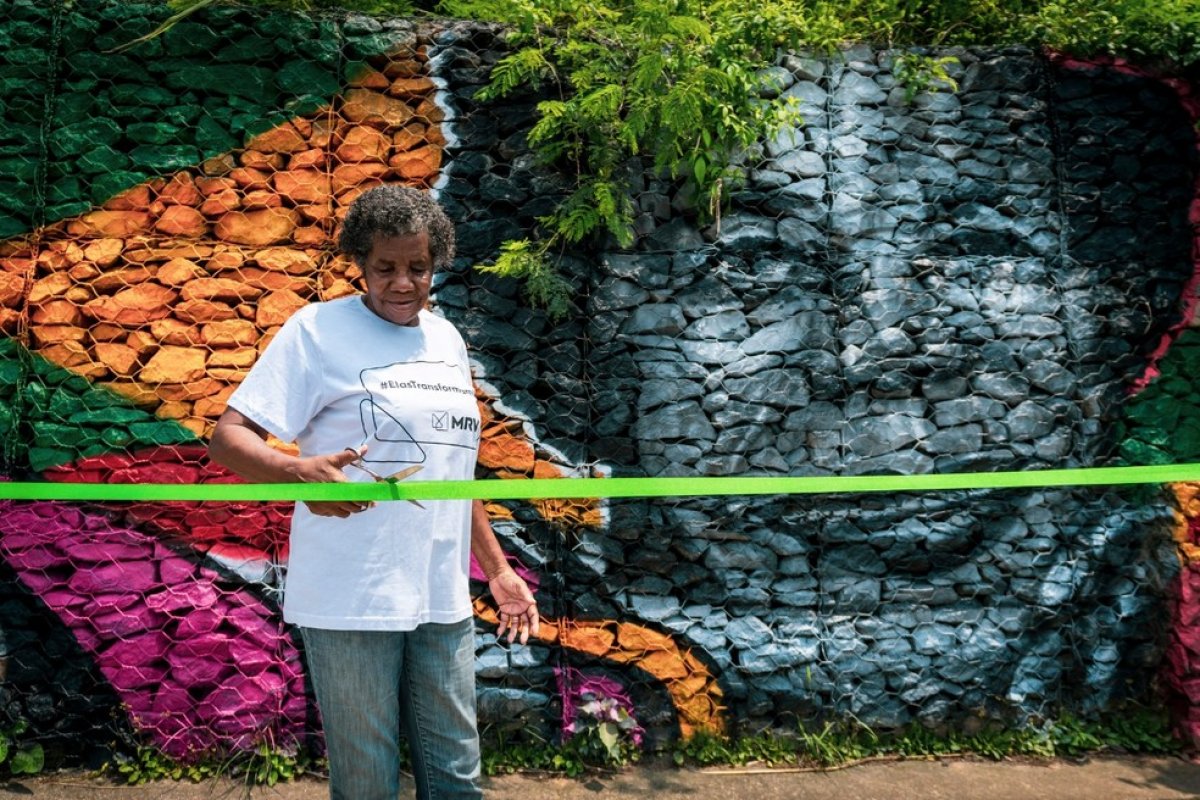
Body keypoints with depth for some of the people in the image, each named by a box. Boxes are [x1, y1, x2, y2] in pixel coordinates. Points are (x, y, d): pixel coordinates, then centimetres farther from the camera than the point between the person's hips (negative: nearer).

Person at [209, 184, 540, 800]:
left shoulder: (446, 339, 13)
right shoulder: (317, 329, -4)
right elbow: (228, 438, -10)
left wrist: (498, 570, 19)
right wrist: (298, 472, -31)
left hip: (442, 603, 5)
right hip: (351, 604, -5)